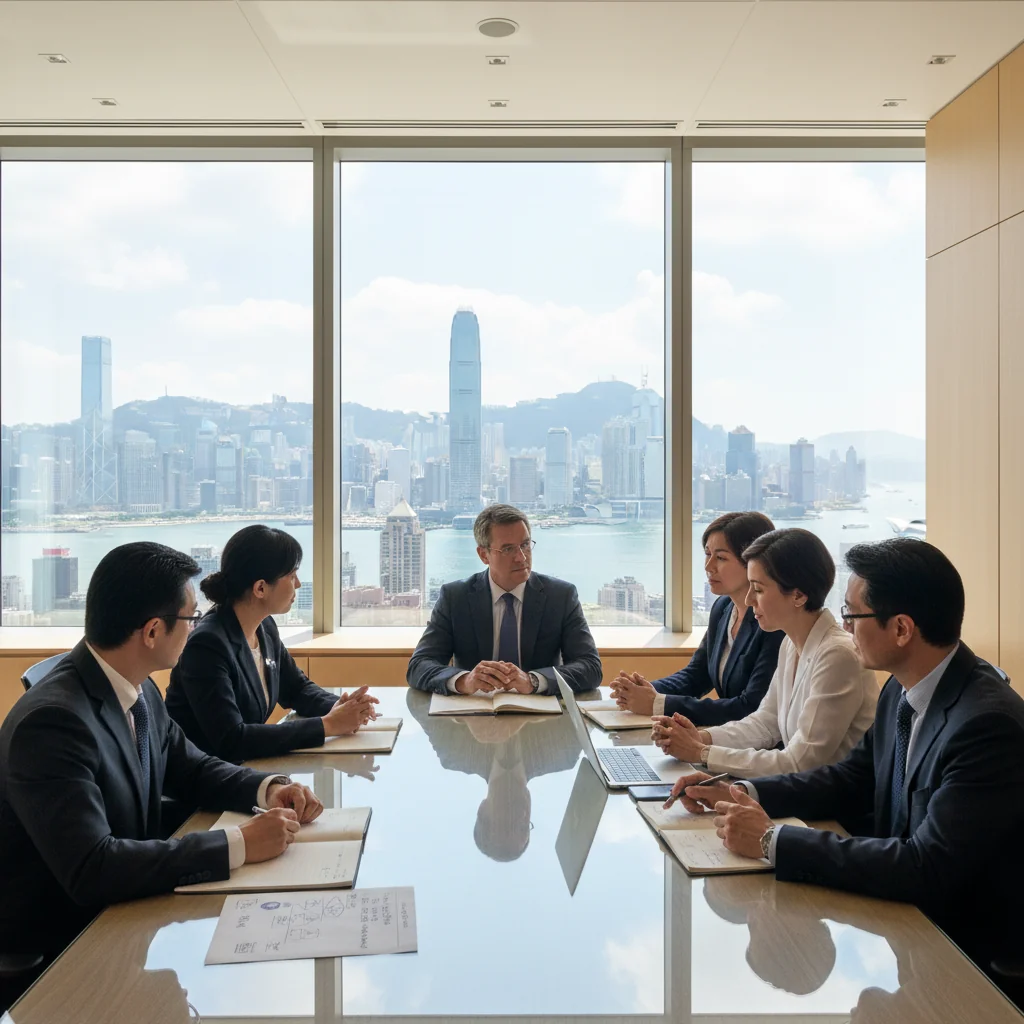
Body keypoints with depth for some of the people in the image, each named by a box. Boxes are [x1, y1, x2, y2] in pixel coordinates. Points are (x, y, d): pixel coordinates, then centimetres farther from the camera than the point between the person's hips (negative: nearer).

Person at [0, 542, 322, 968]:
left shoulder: (139, 691, -1)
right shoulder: (53, 721, -26)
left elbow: (191, 768, 13)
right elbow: (90, 869, -32)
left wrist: (268, 787, -6)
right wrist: (239, 844, -30)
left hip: (121, 909, 7)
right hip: (51, 945, -7)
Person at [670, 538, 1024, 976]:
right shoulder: (903, 688, -2)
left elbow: (926, 870, -31)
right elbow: (854, 777, 11)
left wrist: (773, 840, -27)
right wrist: (742, 793, -1)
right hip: (901, 904, 7)